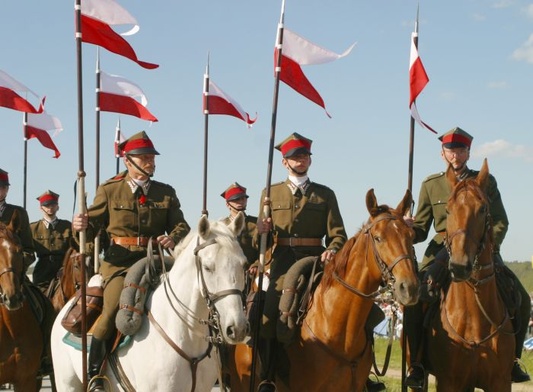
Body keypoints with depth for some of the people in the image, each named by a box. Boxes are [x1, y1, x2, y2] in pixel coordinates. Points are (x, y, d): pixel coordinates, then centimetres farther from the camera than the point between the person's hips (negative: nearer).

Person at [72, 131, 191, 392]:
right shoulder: (109, 190, 6)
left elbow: (181, 226, 10)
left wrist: (173, 238, -14)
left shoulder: (166, 193, 13)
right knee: (114, 309, -26)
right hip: (120, 263, -4)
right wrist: (81, 226, -18)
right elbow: (91, 230, 7)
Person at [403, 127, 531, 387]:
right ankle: (416, 365, -12)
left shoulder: (486, 182, 9)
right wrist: (407, 228, -14)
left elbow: (500, 222, 5)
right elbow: (420, 229, 9)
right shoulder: (430, 185, 9)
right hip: (444, 249, -1)